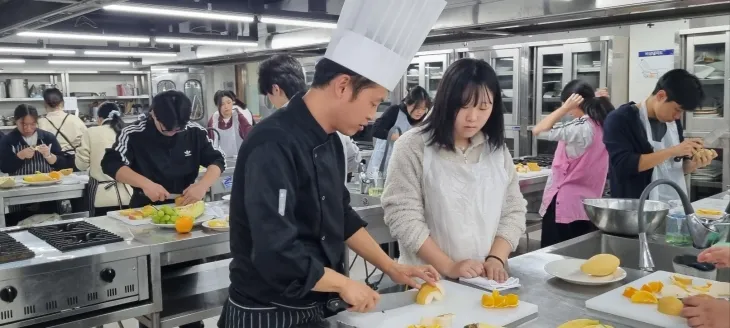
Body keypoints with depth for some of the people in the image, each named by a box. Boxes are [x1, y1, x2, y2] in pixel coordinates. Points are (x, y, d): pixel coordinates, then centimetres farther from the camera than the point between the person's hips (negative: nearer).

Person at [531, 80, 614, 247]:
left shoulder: (581, 128, -19)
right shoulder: (601, 126, 5)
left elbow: (538, 130, -23)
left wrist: (565, 108, -17)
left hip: (564, 205, -8)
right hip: (587, 206, 8)